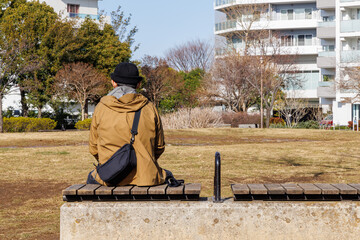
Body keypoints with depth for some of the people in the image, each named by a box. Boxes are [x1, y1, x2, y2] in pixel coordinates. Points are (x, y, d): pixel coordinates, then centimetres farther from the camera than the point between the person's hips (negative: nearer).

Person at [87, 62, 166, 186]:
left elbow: (94, 148, 6)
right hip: (147, 178, 0)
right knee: (167, 175, 34)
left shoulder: (101, 108, -1)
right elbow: (159, 147, 7)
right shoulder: (149, 108, -1)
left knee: (92, 177, 35)